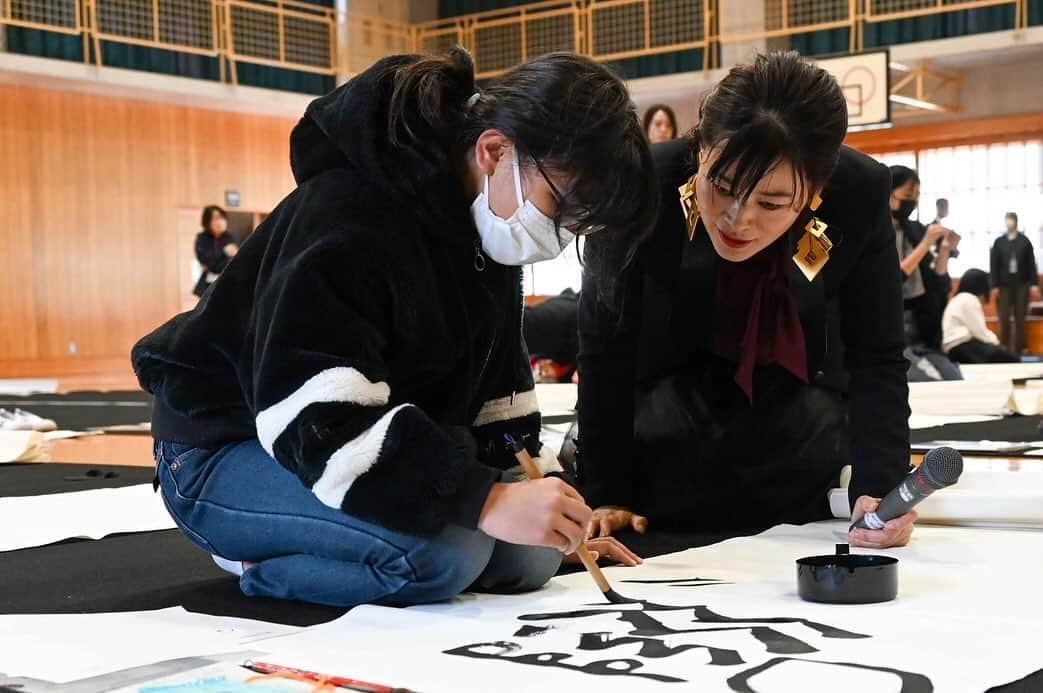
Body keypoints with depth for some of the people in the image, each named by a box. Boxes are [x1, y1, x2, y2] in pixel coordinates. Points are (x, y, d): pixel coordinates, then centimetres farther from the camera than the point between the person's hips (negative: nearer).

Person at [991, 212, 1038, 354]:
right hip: (1005, 285, 0)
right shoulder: (999, 242, 3)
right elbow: (994, 265, 1)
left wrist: (1034, 283, -3)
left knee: (1020, 319, 3)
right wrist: (994, 285, -4)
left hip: (1022, 284, 0)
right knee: (1004, 319, -2)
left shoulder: (1024, 241, 1)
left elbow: (1031, 263, 1)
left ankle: (1018, 350, 9)